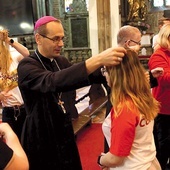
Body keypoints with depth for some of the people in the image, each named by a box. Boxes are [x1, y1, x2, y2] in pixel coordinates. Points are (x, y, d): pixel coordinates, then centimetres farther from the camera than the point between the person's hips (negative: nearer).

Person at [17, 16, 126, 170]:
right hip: (42, 138, -6)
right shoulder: (26, 66, -19)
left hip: (65, 132, 7)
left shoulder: (61, 61, 4)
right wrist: (98, 60, -48)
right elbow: (52, 82, -38)